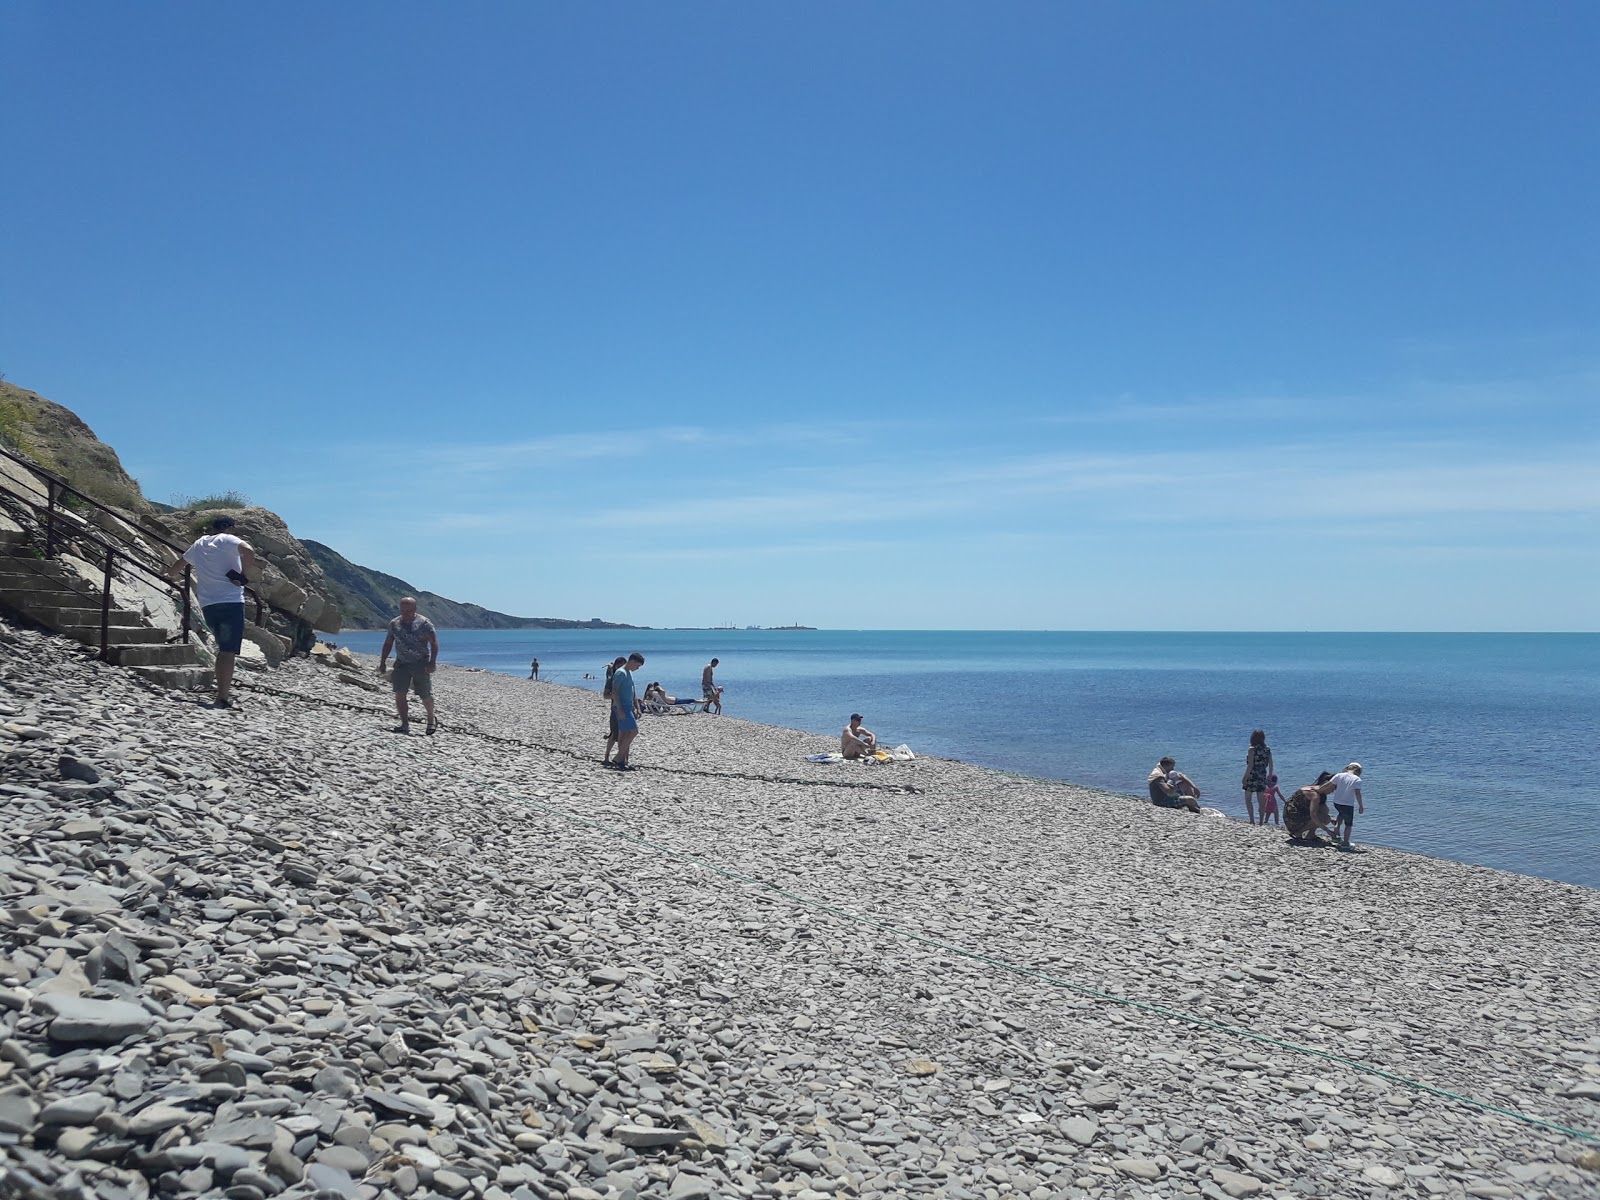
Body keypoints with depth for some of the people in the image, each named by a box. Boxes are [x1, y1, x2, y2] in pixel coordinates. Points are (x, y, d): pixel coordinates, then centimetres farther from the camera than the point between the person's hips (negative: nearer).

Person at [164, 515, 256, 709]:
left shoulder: (199, 544, 19)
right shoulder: (227, 540, -1)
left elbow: (174, 570, 33)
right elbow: (248, 551, -23)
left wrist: (173, 572, 55)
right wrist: (244, 576, -13)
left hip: (207, 605, 6)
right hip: (231, 602, -6)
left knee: (223, 648, 23)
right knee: (228, 651, -7)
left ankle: (222, 691, 23)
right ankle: (222, 698, -13)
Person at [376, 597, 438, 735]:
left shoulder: (424, 623, -6)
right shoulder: (394, 623, 8)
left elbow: (434, 643, -9)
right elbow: (388, 644, 16)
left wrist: (432, 662, -19)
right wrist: (382, 662, 11)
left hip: (421, 664, -4)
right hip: (401, 663, 4)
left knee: (426, 696, 0)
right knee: (399, 694, -8)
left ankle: (431, 720, 24)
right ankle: (405, 724, -1)